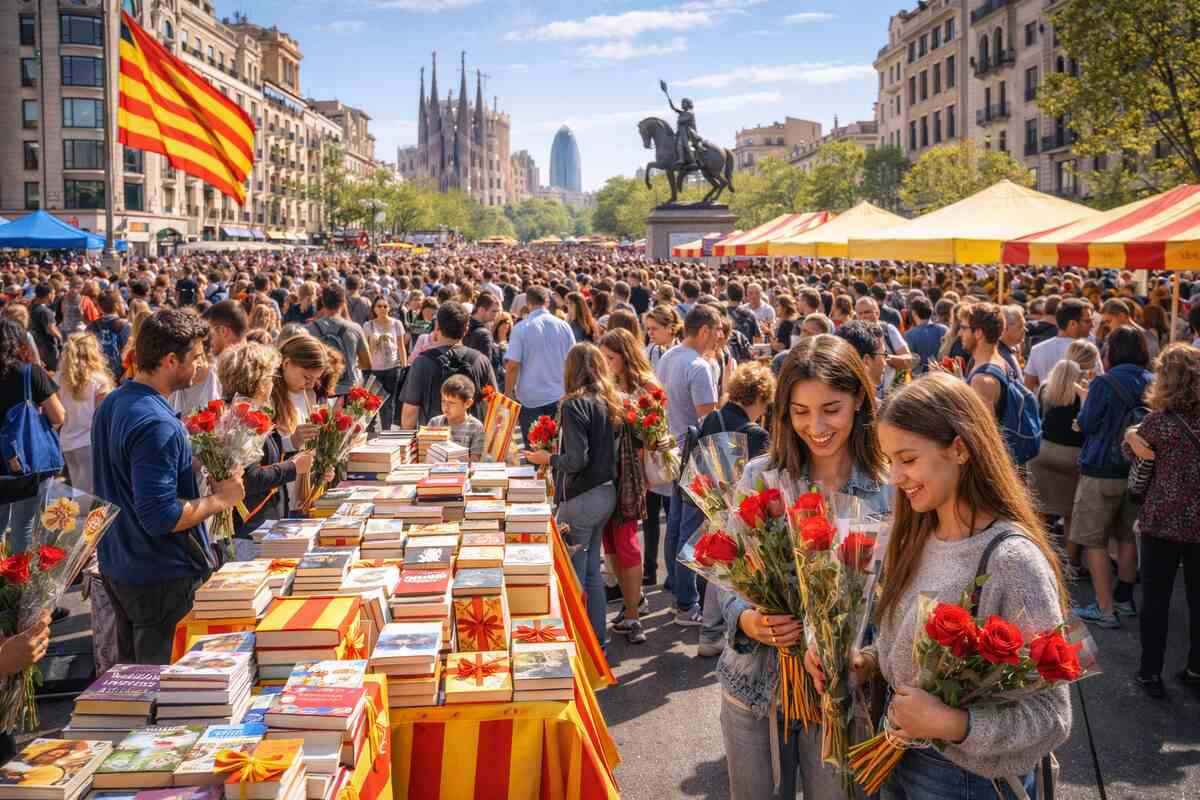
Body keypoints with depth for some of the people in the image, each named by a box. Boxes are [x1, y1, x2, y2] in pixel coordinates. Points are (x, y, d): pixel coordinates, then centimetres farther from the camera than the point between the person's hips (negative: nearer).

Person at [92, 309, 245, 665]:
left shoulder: (112, 403, 6)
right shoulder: (157, 425, -26)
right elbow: (161, 518, -29)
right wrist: (220, 498, -16)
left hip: (117, 566, 10)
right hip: (161, 578, -10)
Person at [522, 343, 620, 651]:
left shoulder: (575, 404, -16)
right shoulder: (610, 402, 6)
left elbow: (577, 460, -22)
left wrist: (547, 458, -5)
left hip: (581, 498, -8)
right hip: (606, 494, 8)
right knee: (591, 570, 18)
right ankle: (598, 640, 26)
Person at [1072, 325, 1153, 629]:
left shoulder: (1103, 383, -15)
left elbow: (1087, 424, -9)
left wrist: (1085, 400, 8)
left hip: (1102, 470, -6)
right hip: (1137, 469, 6)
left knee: (1094, 540, 2)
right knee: (1127, 535, 19)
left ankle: (1105, 609, 1)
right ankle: (1125, 599, 29)